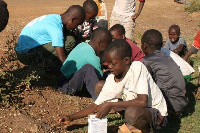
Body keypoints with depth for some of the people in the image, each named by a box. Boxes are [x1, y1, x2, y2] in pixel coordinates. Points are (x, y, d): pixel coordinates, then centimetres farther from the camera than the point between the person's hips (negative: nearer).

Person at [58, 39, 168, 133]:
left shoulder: (138, 67, -23)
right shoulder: (111, 80, -5)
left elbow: (142, 101, -32)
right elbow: (97, 105, 3)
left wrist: (110, 105, -28)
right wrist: (71, 118, -4)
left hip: (157, 115, -7)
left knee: (132, 112, -39)